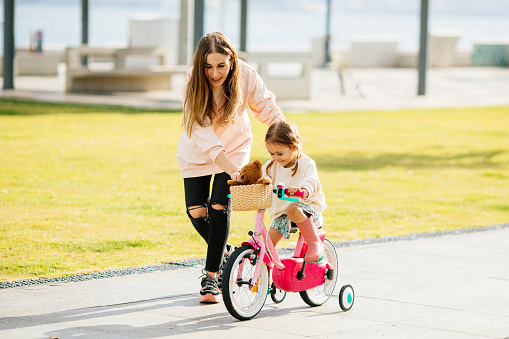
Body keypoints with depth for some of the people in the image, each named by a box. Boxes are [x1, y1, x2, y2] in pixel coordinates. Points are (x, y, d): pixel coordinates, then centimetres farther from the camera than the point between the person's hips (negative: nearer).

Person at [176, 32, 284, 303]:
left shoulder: (245, 76, -25)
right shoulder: (193, 83, -29)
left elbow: (268, 109, -10)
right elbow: (203, 135, -34)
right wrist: (234, 172, -42)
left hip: (234, 147, 0)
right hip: (197, 153, 0)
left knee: (219, 206, -14)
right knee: (196, 211, -4)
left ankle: (212, 276, -5)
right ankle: (224, 255, 25)